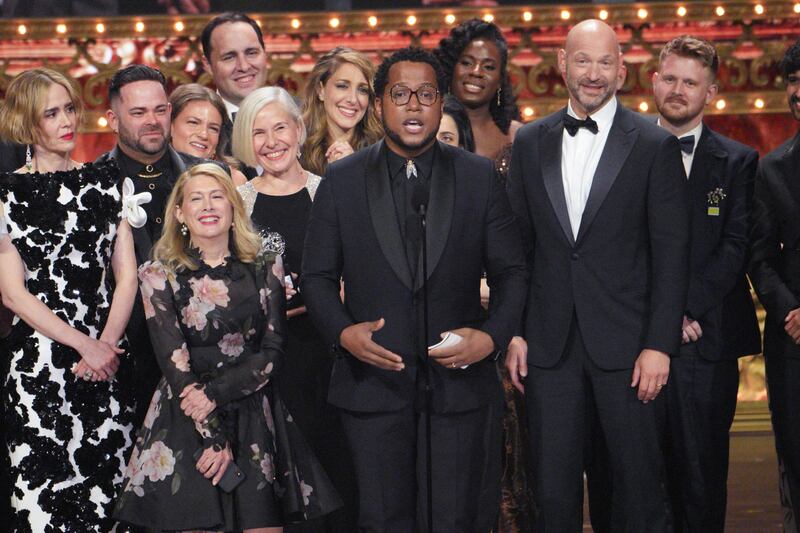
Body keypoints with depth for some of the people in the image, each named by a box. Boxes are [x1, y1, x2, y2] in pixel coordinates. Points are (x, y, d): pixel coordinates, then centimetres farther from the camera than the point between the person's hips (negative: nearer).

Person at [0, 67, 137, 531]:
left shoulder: (104, 180, 10)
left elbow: (127, 273, 7)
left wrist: (107, 344, -7)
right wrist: (85, 346, -10)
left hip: (108, 362, 3)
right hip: (39, 362, -3)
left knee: (110, 486, 3)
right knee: (44, 491, -4)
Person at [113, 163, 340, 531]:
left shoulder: (265, 268, 6)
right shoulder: (160, 275, 0)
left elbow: (273, 352, 1)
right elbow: (174, 363, -6)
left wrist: (215, 393, -14)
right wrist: (212, 438, -13)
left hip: (256, 423, 2)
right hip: (186, 428, -2)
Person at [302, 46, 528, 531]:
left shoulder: (480, 177, 5)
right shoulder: (341, 181, 5)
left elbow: (512, 273, 7)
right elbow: (317, 277, 7)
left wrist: (492, 336, -10)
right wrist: (343, 332, -11)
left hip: (459, 381, 0)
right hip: (373, 380, 0)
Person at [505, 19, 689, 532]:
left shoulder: (655, 146, -2)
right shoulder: (530, 143, 9)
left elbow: (672, 255, -4)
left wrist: (659, 345, -10)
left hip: (626, 345, -3)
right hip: (550, 346, 3)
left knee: (638, 483, 4)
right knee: (553, 489, 8)